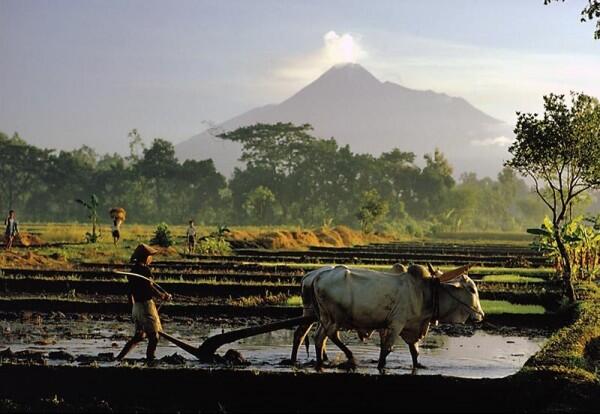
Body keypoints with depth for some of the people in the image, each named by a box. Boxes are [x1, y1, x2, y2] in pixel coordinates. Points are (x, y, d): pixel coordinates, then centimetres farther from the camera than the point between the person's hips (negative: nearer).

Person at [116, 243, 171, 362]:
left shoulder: (132, 270, 12)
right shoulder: (145, 270, -14)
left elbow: (129, 291, 17)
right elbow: (150, 287, -22)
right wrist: (163, 296, -11)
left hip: (136, 306, 9)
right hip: (146, 304, -9)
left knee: (139, 336, 16)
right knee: (154, 336, -1)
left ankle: (120, 357, 10)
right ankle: (149, 359, -2)